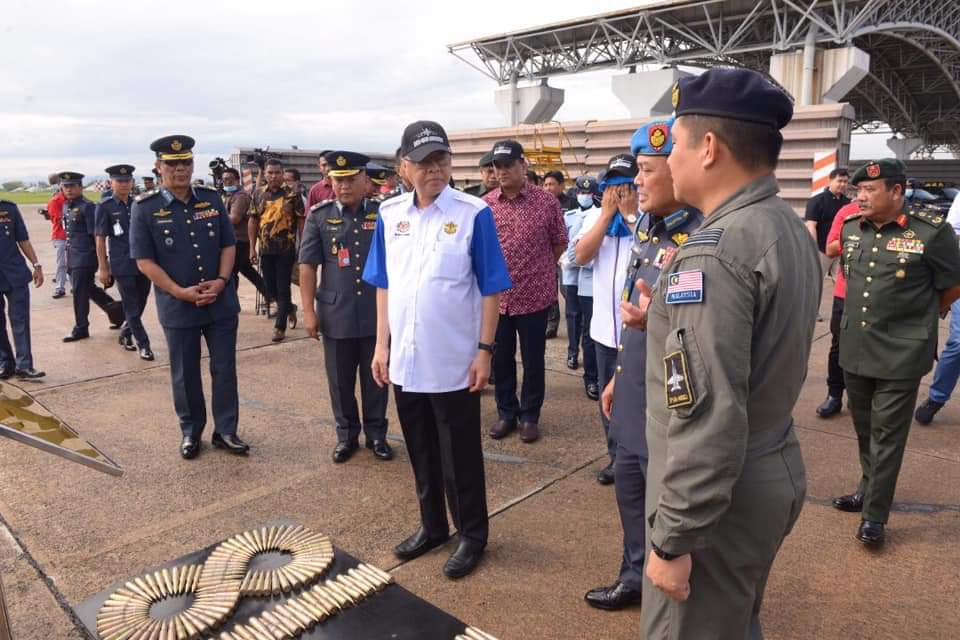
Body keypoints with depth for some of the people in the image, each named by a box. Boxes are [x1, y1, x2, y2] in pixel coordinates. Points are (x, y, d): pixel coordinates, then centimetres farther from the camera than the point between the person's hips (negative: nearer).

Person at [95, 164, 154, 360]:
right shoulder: (104, 207, -3)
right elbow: (100, 239, -3)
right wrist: (103, 268, -5)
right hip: (122, 265, -4)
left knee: (140, 304, 13)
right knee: (131, 308, 0)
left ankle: (125, 333, 35)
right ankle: (143, 344, 8)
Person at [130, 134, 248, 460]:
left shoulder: (212, 199, 3)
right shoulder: (144, 207, -5)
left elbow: (228, 245, 6)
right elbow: (144, 260, -7)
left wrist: (221, 281, -10)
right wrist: (181, 292, -15)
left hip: (222, 303, 2)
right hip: (177, 306, -2)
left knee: (225, 369, 8)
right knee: (185, 375, 11)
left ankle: (226, 431, 22)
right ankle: (190, 432, 28)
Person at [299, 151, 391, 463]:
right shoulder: (319, 215, 1)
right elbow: (307, 265, 1)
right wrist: (308, 311, -3)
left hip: (376, 314, 0)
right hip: (335, 314, 0)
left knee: (375, 378, 11)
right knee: (340, 380, 11)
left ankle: (376, 434, 28)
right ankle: (346, 435, 29)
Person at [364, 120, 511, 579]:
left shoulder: (473, 214, -10)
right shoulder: (389, 214, 4)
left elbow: (491, 289, -8)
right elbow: (384, 284, 10)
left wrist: (484, 350, -11)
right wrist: (382, 344, 7)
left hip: (454, 362, -4)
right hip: (405, 360, 5)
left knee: (460, 456, 9)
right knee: (421, 453, 19)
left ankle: (472, 535, 29)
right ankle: (432, 527, 38)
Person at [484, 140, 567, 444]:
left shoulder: (546, 202, -6)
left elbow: (560, 243, 6)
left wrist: (536, 269, 11)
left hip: (535, 296, -2)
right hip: (495, 297, 2)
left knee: (533, 360, 10)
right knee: (501, 359, 13)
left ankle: (530, 416, 26)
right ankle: (506, 413, 30)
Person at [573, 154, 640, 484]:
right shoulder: (596, 215, 7)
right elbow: (581, 256, -6)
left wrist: (630, 214, -15)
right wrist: (607, 213, -7)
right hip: (605, 325, 5)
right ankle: (617, 456, 34)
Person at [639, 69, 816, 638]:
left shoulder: (714, 251, -25)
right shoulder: (791, 229, 6)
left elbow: (708, 418, -29)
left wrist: (672, 539, -21)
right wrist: (667, 321, 8)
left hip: (720, 497, -9)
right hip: (774, 474, 9)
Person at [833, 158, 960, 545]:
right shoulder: (851, 228, 2)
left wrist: (914, 318, 11)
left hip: (901, 354, -5)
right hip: (854, 350, 5)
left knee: (887, 435, 3)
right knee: (864, 429, 18)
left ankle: (874, 516, 15)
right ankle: (869, 491, 38)